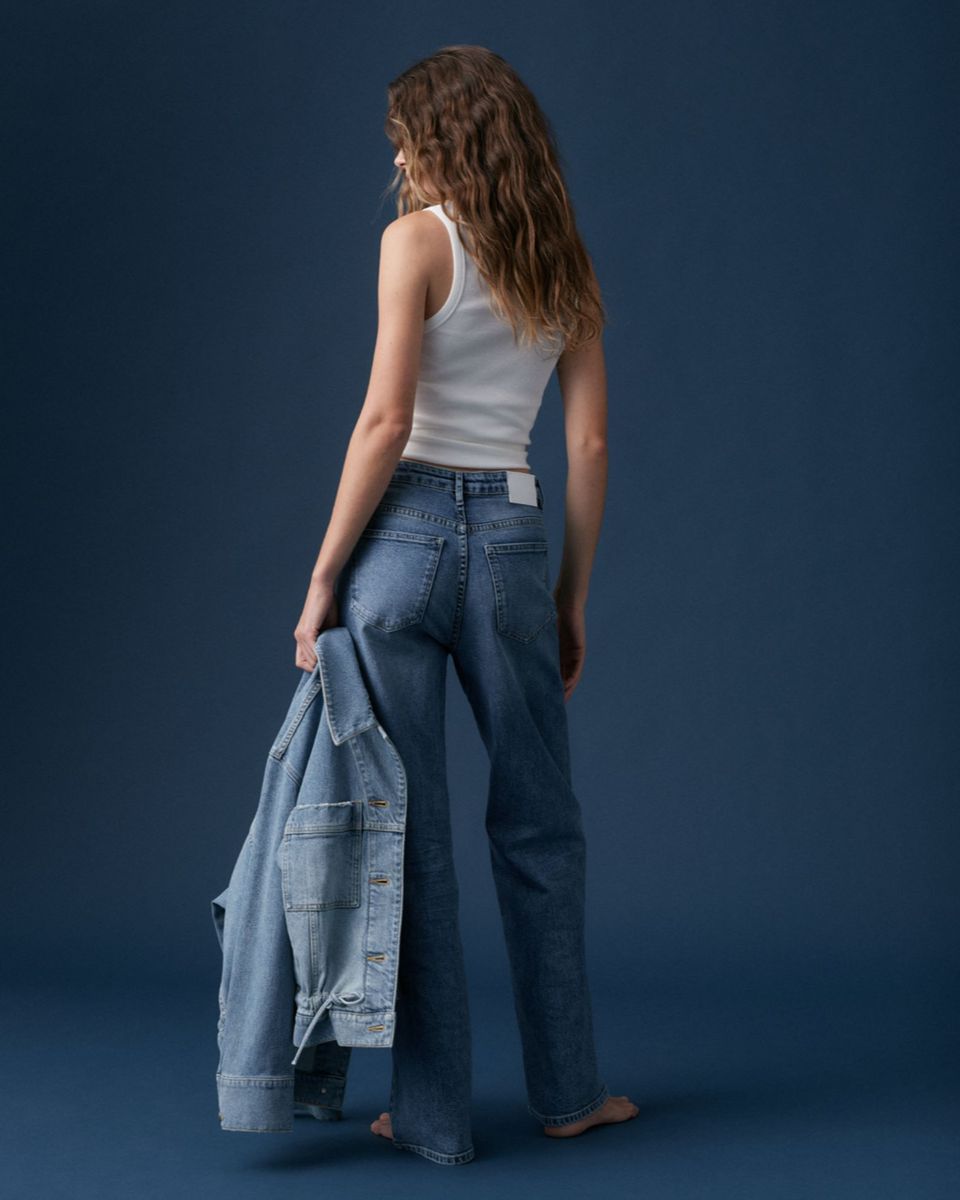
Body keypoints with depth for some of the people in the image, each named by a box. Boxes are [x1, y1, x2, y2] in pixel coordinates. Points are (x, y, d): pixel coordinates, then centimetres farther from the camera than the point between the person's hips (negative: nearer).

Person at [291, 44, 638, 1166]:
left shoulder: (417, 238, -5)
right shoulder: (566, 265, 10)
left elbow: (385, 422, -13)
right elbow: (589, 449, 8)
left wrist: (324, 575, -7)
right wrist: (573, 597, 15)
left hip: (404, 531, -4)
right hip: (514, 543, 4)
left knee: (409, 828, 5)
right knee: (539, 823, 17)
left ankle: (433, 1110, 13)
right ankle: (566, 1088, 26)